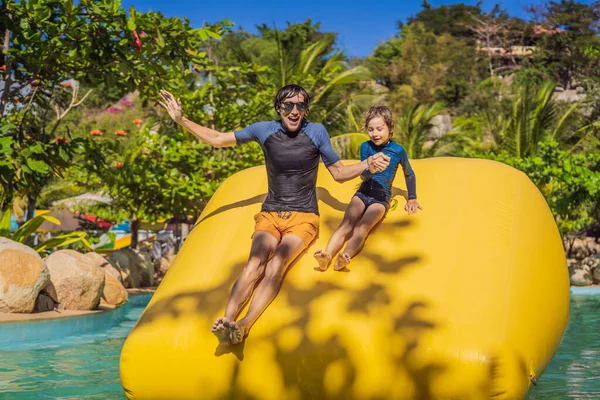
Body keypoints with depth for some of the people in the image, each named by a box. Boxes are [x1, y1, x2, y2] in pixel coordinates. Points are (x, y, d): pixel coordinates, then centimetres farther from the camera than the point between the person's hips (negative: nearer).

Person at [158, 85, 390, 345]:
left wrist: (367, 165, -11)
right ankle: (227, 321, -48)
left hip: (304, 216, -2)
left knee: (278, 261, -30)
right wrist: (181, 120, 7)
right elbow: (218, 140, 13)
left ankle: (244, 326, -48)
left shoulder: (317, 132, 1)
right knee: (256, 262, -28)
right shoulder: (264, 130, 4)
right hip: (270, 215, 2)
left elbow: (339, 173, 7)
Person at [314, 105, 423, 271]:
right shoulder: (366, 147, 4)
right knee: (346, 225, -25)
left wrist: (412, 199, 19)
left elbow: (409, 174, 15)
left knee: (362, 228, -30)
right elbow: (364, 176, 0)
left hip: (381, 197, -2)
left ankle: (344, 258, -56)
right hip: (363, 193, 2)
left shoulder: (398, 150, -1)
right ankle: (327, 256, -49)